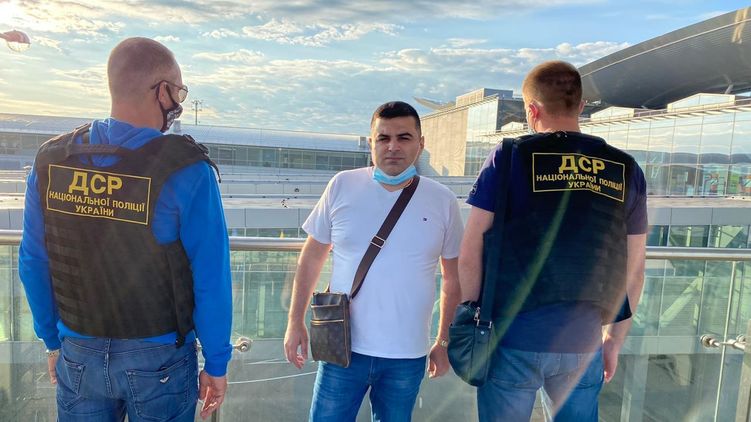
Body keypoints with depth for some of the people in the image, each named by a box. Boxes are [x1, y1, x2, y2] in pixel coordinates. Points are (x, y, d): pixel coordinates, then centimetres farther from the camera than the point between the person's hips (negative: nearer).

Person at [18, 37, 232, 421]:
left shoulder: (51, 160, -6)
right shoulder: (186, 170, -21)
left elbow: (33, 264, 2)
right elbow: (211, 279, -18)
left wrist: (53, 341, 15)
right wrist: (216, 365, -6)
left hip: (77, 356, 4)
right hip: (159, 360, -3)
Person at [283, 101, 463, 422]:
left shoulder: (443, 201, -3)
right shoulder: (342, 186, -5)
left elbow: (453, 278, 6)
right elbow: (312, 257, 3)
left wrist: (444, 341, 7)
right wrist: (296, 322, 3)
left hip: (408, 357, 1)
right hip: (343, 348, 0)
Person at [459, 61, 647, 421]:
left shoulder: (509, 157, -7)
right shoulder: (625, 170, 3)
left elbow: (469, 258, -9)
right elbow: (633, 271, 9)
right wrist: (615, 340, 20)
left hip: (513, 338, -2)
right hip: (584, 344, 3)